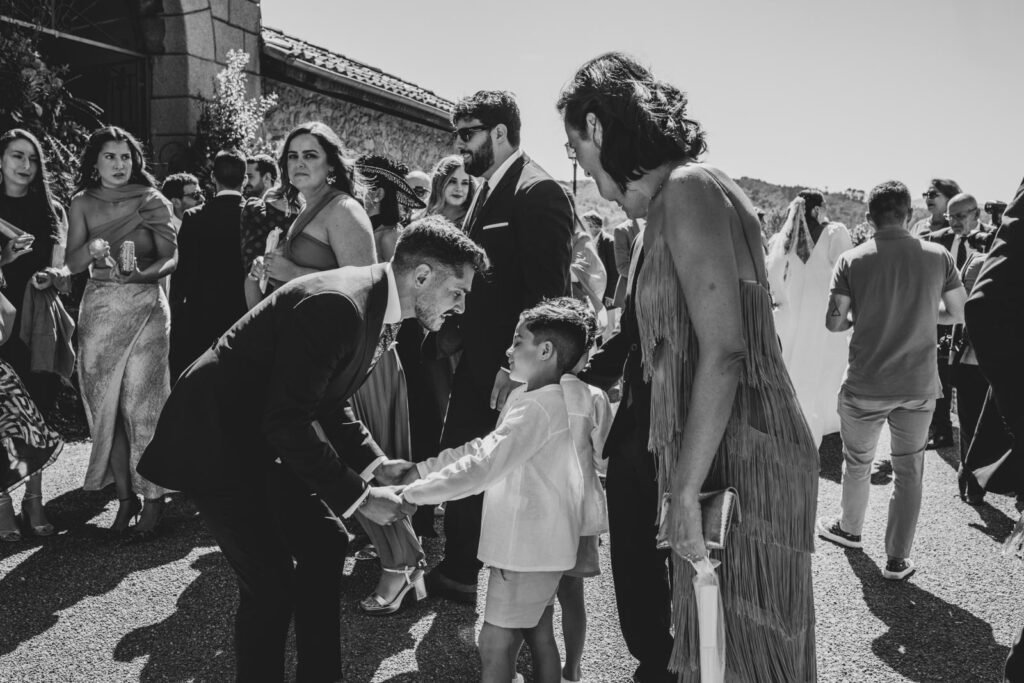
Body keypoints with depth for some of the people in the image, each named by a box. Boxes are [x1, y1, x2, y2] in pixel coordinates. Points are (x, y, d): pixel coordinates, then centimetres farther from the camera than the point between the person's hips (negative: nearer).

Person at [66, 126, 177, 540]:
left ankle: (153, 500, 2)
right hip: (99, 311, 3)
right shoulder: (82, 204, 7)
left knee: (142, 405, -6)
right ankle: (125, 497, 13)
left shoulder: (152, 201, 1)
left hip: (146, 307, -2)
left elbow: (171, 258, -4)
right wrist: (92, 249, -20)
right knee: (105, 406, 3)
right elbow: (73, 264, 1)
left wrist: (141, 274, -23)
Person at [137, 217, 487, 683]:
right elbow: (287, 422, -29)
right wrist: (358, 496, -23)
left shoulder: (380, 309, 2)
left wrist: (376, 464, -1)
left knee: (324, 544, 12)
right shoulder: (337, 305, -29)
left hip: (265, 438, 10)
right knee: (272, 584, -9)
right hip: (214, 440, -10)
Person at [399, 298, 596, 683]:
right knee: (538, 633, 20)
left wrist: (414, 493, -21)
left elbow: (482, 468, -29)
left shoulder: (539, 407, -23)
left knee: (495, 644, 0)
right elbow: (485, 447, 10)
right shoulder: (540, 398, 9)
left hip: (528, 546, -10)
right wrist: (421, 469, 4)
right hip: (542, 542, 10)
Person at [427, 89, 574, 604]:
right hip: (477, 360, 9)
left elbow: (549, 291, -21)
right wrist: (455, 328, 9)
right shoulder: (488, 191, 14)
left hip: (510, 369, -9)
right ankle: (459, 571, 36)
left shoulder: (538, 191, -15)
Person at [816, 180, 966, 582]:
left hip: (866, 386, -1)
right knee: (909, 470, 12)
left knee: (857, 462, 19)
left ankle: (849, 529, 39)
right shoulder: (938, 257, -6)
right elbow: (960, 314, 3)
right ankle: (898, 559, 20)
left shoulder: (852, 261, -11)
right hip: (919, 385, 1)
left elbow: (834, 323, -11)